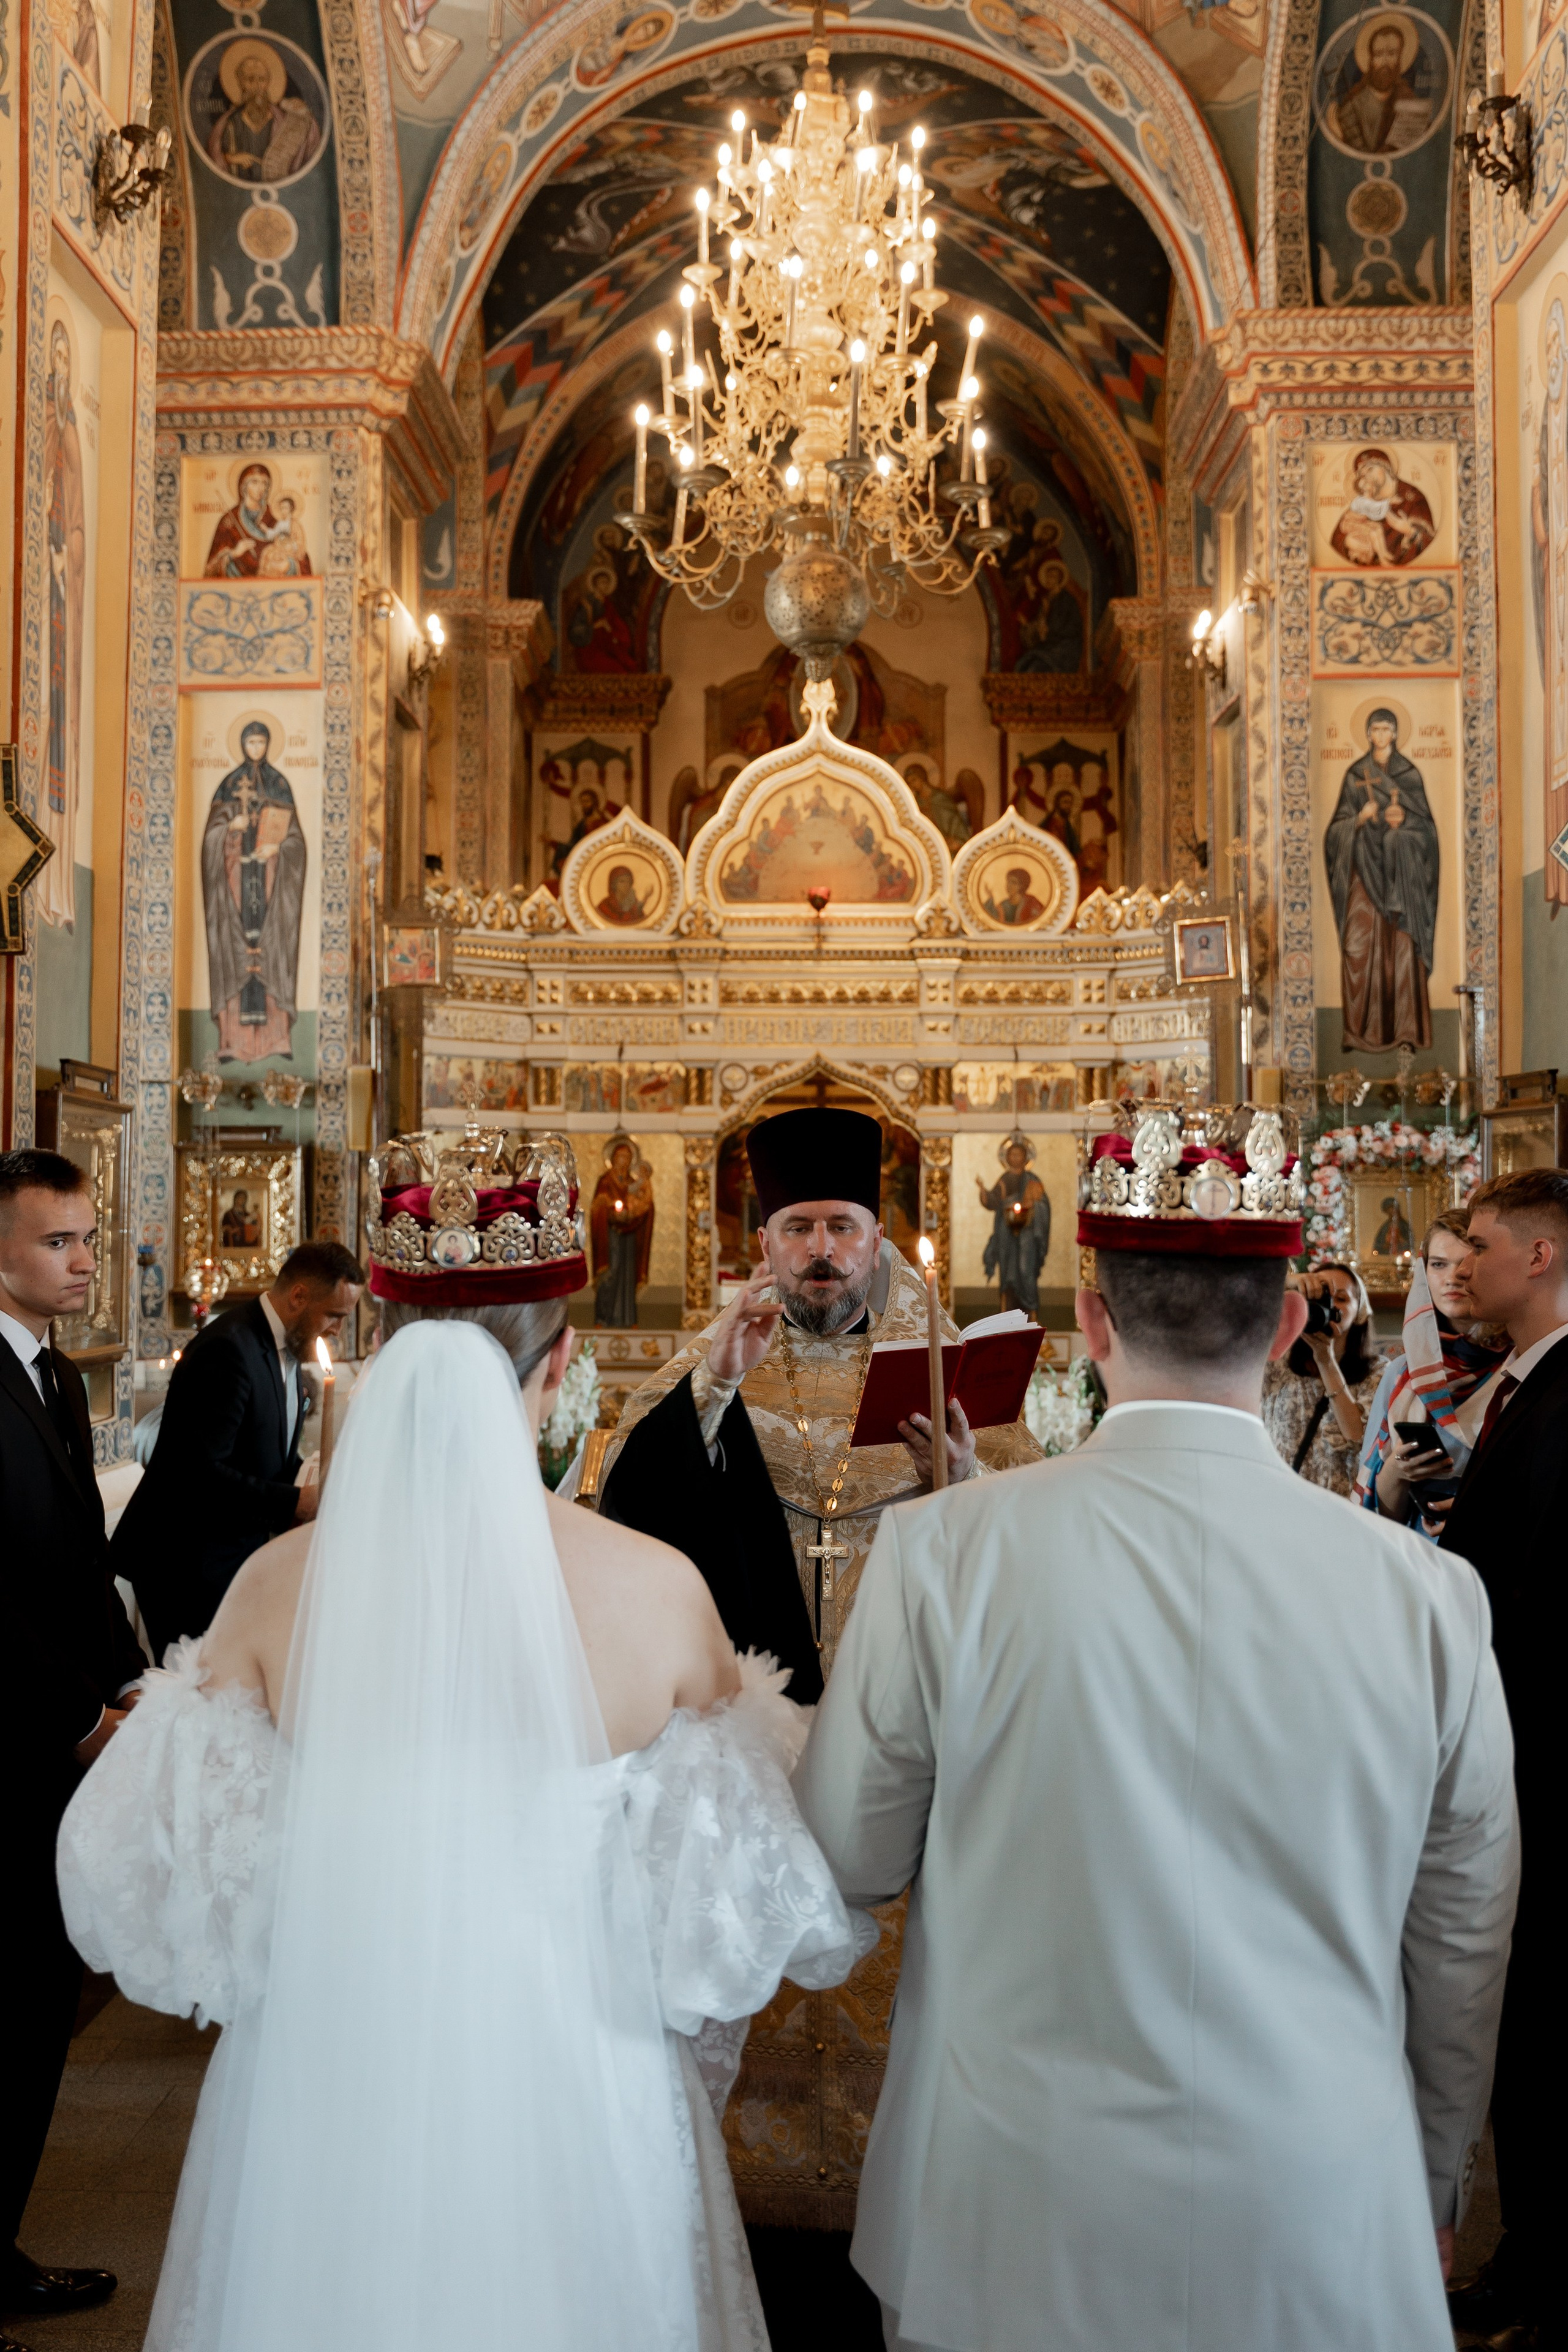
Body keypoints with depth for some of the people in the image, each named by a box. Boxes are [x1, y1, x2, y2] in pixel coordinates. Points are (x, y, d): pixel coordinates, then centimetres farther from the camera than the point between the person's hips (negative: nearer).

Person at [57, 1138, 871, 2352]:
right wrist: (754, 1724, 10)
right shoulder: (660, 1590, -17)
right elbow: (737, 1898, -8)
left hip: (323, 2083, 1)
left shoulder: (276, 1585, -13)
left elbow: (174, 1890, -6)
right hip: (569, 2101, -1)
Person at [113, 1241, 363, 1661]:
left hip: (237, 1554, 9)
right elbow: (200, 1474, -27)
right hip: (185, 1567, -9)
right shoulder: (228, 1351, -21)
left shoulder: (286, 1348, 9)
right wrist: (296, 1502, -25)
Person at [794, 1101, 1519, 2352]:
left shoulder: (941, 1551, -17)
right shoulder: (1430, 1591, -12)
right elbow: (1465, 1945, 0)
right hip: (1317, 2227, 1)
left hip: (1014, 2214, 0)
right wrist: (1435, 2192, 16)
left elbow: (851, 1861, -5)